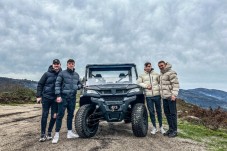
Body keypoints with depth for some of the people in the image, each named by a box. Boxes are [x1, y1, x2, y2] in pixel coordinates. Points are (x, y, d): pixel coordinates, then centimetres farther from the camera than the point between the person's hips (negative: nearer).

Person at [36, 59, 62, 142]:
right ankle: (43, 134, 11)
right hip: (46, 97, -1)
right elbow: (40, 84, 1)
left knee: (54, 116, 4)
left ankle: (49, 133, 20)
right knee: (44, 115, 1)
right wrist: (38, 96, -5)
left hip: (56, 99, 2)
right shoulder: (47, 74, -2)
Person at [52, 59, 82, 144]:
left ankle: (69, 132, 21)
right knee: (60, 115, -3)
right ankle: (57, 134, 4)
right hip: (63, 97, -5)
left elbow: (80, 84, 21)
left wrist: (77, 87, -2)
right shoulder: (62, 73, -3)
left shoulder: (76, 75, 12)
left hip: (72, 97, 5)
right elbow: (57, 84, -8)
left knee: (71, 115, 10)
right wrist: (58, 96, -16)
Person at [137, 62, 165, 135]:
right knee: (151, 112, 5)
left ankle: (161, 127, 22)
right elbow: (138, 83, 3)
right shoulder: (142, 75, 9)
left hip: (157, 95, 0)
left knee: (159, 111, 7)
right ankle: (154, 127, 19)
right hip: (148, 96, 0)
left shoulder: (156, 74, 8)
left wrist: (160, 89, -7)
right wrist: (146, 86, -10)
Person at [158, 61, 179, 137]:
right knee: (167, 113, 12)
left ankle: (174, 130, 6)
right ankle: (170, 128, 23)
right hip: (164, 97, 9)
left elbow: (176, 84, -15)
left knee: (173, 113, -2)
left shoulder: (171, 73, -10)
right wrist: (161, 94, 18)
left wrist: (174, 94, -23)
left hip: (170, 96, -8)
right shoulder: (161, 74, 17)